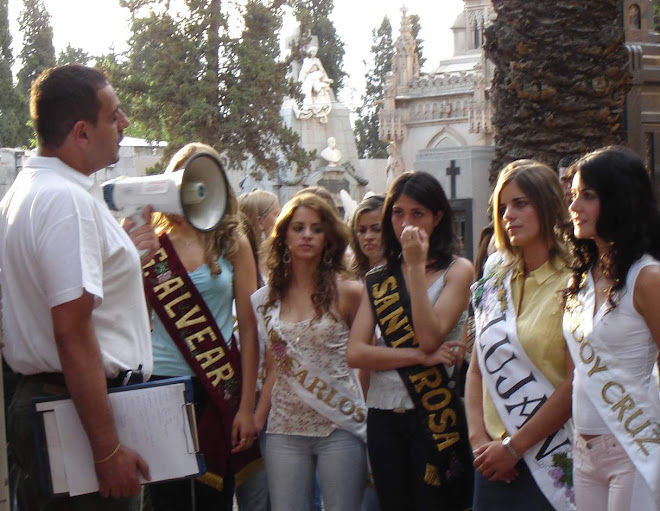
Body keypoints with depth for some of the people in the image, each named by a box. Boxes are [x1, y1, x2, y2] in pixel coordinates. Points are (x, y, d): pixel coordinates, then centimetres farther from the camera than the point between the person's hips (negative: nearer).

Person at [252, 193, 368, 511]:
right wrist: (255, 421, 6)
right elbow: (276, 369, 13)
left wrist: (361, 411, -3)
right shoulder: (267, 299, 8)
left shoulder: (347, 292, -2)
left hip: (340, 428, -3)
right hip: (285, 431, 3)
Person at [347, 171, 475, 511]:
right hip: (383, 416, 4)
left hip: (434, 415, -4)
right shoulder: (377, 279, 11)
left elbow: (429, 337, -15)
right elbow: (354, 353, -1)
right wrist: (421, 356, -13)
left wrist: (416, 267, -13)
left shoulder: (457, 271, 0)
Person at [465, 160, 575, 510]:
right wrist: (479, 439, -4)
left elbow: (575, 384, -13)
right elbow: (477, 370, 11)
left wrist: (514, 446, -12)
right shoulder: (493, 287, 11)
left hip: (550, 465, -5)